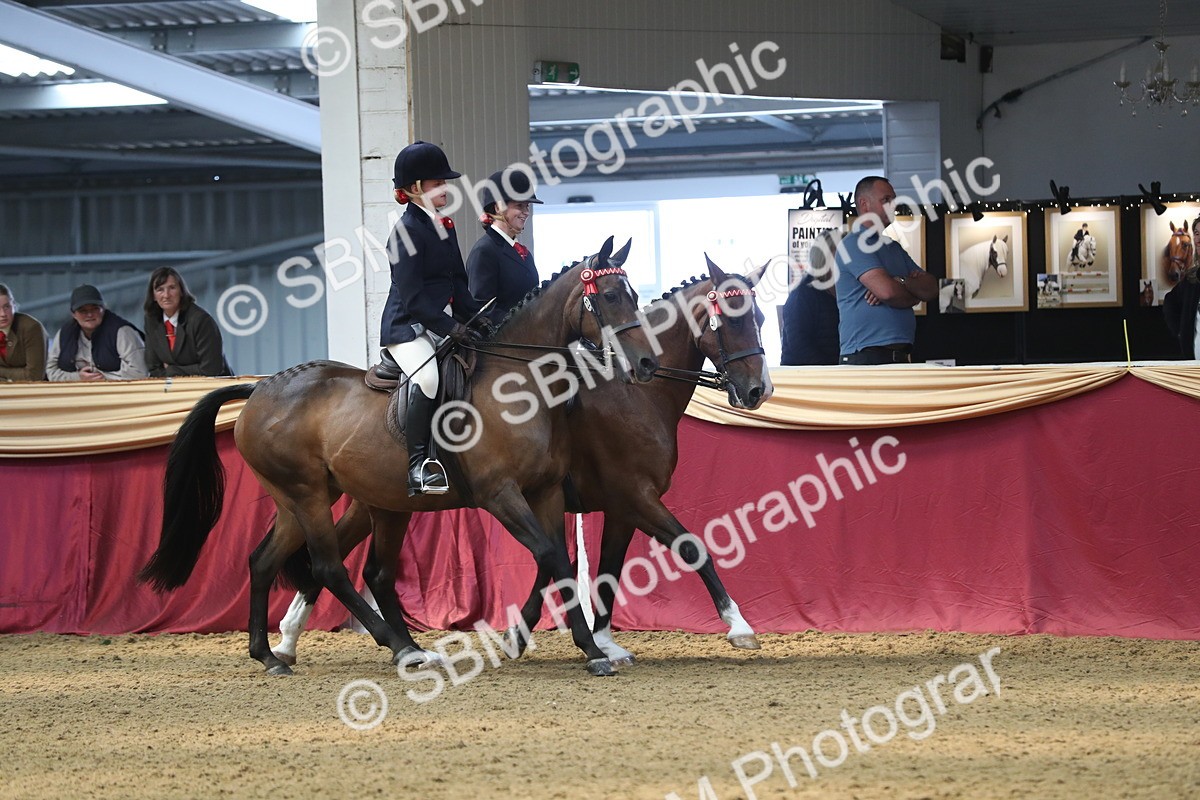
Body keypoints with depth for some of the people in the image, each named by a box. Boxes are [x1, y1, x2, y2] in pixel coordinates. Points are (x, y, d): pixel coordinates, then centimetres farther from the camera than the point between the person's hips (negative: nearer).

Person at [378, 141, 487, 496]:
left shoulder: (444, 226, 14)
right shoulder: (407, 232, -12)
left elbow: (458, 281, 20)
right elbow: (413, 298, -18)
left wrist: (474, 315, 5)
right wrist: (451, 327, -22)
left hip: (443, 323, 9)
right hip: (408, 326, -9)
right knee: (428, 376, -33)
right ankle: (418, 466, -34)